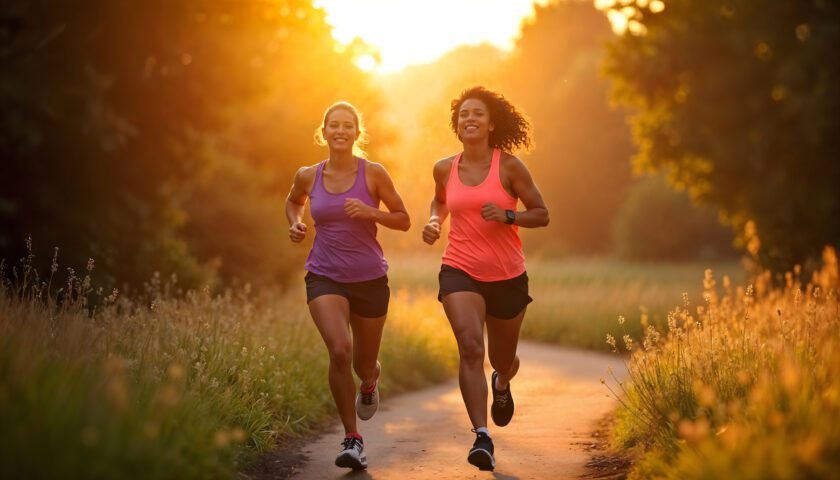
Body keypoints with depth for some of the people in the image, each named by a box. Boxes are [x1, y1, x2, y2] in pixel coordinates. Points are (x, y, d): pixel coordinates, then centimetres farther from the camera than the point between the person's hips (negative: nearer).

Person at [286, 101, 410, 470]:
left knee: (364, 364, 13)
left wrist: (370, 212, -18)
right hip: (325, 277, 0)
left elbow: (403, 221, -1)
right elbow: (293, 202, 23)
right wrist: (295, 223, 1)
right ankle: (352, 439, -11)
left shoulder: (373, 173, -6)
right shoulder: (308, 176, 0)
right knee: (339, 350, -24)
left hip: (370, 278, 0)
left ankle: (370, 383, 54)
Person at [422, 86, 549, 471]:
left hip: (508, 276, 0)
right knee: (470, 347, -23)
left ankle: (502, 383, 55)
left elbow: (541, 215, -3)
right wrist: (434, 222, 4)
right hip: (460, 271, 0)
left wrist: (507, 216, -21)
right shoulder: (445, 169, 2)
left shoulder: (509, 166, -7)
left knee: (503, 359, 16)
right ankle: (482, 437, -28)